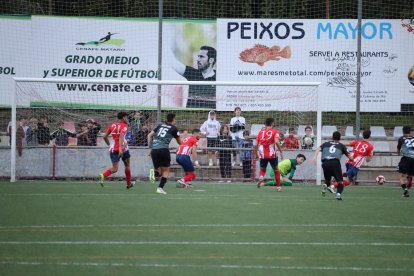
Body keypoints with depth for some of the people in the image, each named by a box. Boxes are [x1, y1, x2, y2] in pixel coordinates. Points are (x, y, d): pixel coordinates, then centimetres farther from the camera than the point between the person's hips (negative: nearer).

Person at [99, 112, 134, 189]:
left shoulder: (112, 125, 11)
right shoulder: (124, 126, -5)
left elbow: (105, 137, 11)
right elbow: (121, 136, -22)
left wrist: (109, 145, 27)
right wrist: (120, 148, -33)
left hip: (113, 149, 4)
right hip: (123, 148, -4)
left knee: (114, 168, -1)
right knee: (127, 165, 20)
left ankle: (103, 175, -33)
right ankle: (129, 184, 31)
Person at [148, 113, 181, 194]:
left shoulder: (160, 125, 19)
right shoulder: (174, 128, 7)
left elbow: (149, 135, 15)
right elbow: (180, 142, 17)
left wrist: (150, 148, 16)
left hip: (154, 150, 4)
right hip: (163, 149, -4)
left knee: (158, 169, 15)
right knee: (166, 171, 8)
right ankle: (160, 187, -8)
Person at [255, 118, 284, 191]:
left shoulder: (261, 132, 9)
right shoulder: (274, 132, -1)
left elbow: (256, 145, 5)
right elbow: (276, 142, -18)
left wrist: (255, 154, 15)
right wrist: (281, 152, -12)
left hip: (262, 155, 2)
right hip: (272, 155, -2)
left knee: (262, 169, 17)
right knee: (276, 170, 14)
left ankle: (261, 177, -16)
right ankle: (278, 186, 15)